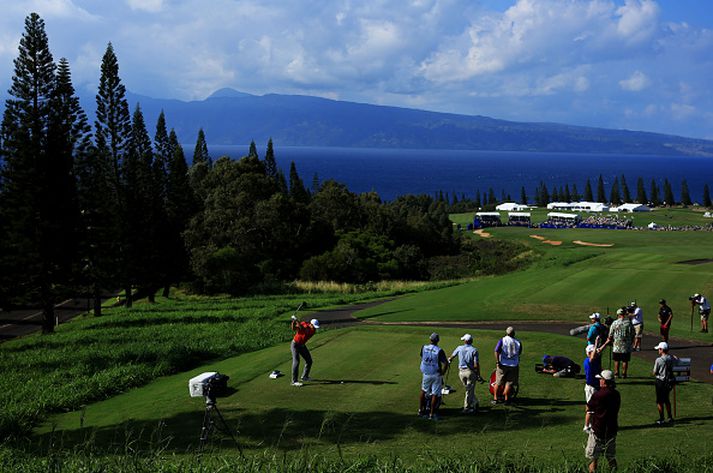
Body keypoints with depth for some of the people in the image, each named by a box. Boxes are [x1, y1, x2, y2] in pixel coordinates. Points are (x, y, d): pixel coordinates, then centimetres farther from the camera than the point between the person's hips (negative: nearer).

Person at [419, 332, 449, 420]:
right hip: (436, 374, -3)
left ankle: (420, 410, 27)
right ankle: (431, 414, 6)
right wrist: (442, 373, -8)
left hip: (426, 373, 3)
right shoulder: (439, 351, -16)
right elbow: (445, 363, -22)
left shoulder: (424, 348, -5)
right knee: (435, 394, 4)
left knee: (423, 391, 23)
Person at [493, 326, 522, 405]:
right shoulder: (518, 342, 2)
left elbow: (497, 351, -17)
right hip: (514, 365, 1)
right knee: (509, 383, 7)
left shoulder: (502, 340, -7)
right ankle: (506, 399, 9)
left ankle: (495, 398, 14)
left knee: (498, 382, 8)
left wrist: (497, 361, -12)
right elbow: (519, 353, 12)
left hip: (503, 364, -1)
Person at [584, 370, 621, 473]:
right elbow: (615, 411, 11)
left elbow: (589, 412, -8)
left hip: (598, 430, -6)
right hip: (612, 429, 6)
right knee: (611, 457, 15)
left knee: (593, 457, 5)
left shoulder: (597, 395, -17)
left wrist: (586, 426, 6)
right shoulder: (616, 394, 1)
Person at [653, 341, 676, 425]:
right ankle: (670, 417, 27)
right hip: (670, 381, 6)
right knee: (666, 399, 23)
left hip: (661, 382, -6)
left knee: (660, 401, 6)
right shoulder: (671, 358, -3)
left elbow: (654, 373, -12)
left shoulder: (658, 360, -18)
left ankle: (661, 419, 9)